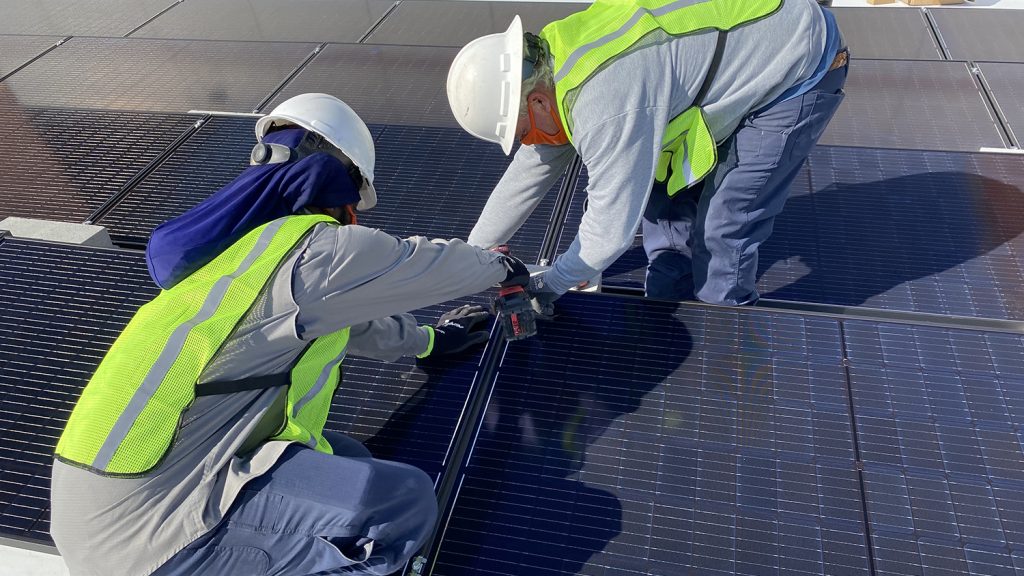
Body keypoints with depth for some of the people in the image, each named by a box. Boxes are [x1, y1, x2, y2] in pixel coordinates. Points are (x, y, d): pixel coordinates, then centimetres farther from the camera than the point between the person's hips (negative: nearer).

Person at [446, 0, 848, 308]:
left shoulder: (604, 107, -35)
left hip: (800, 67, -9)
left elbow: (610, 230, -27)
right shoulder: (559, 60, -5)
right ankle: (669, 311, 26)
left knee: (722, 225, -9)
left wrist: (550, 285, -9)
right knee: (664, 194, 11)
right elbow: (529, 174, 4)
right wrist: (470, 257, 10)